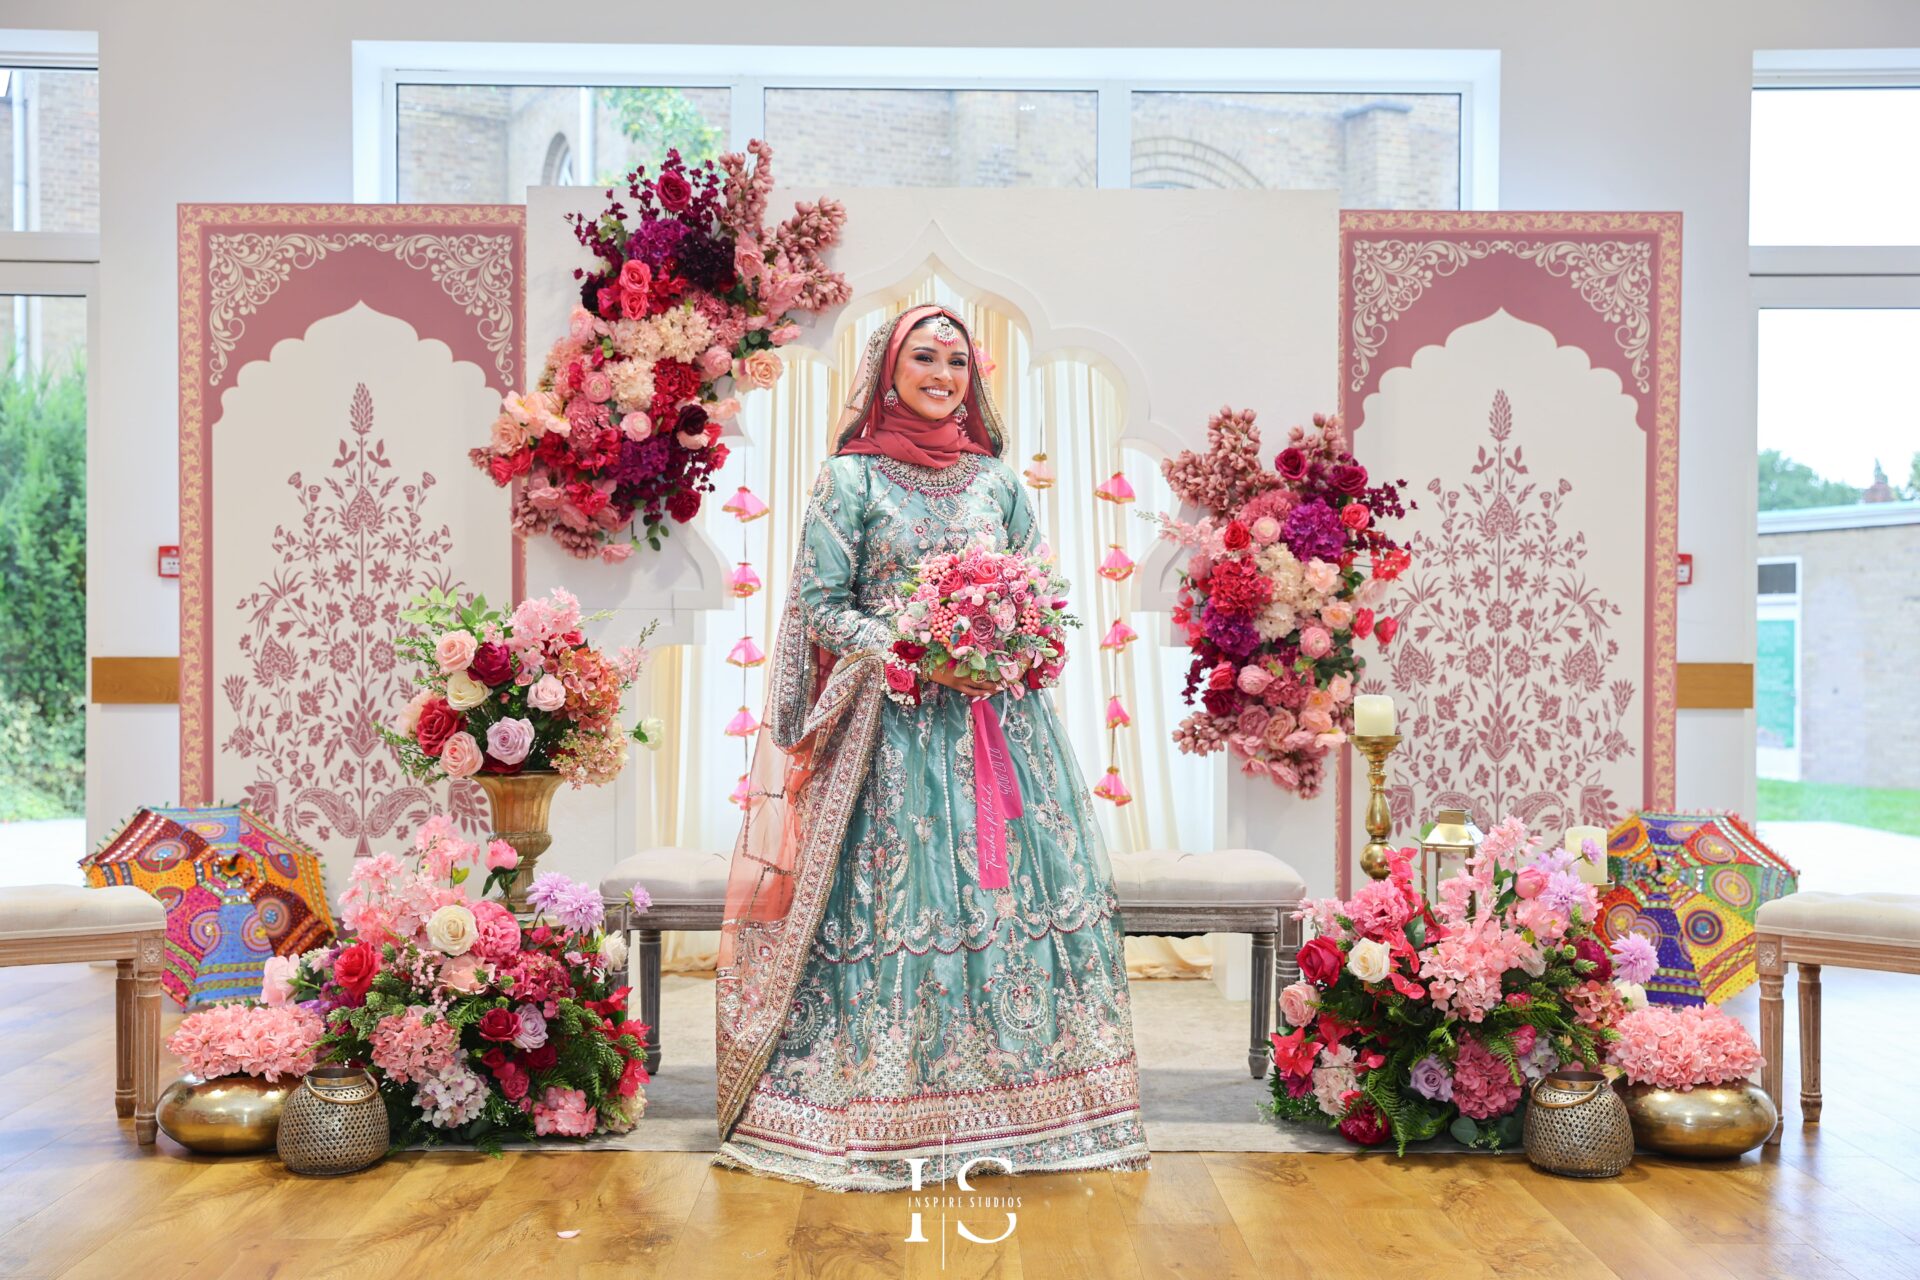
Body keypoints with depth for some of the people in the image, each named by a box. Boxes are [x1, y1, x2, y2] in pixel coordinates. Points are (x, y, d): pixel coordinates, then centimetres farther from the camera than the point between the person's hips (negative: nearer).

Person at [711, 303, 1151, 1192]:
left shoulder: (997, 480, 13)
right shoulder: (851, 478, 2)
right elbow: (819, 607, -3)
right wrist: (916, 657, -15)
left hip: (1000, 715, 4)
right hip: (895, 726, -4)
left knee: (1020, 884, 1)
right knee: (899, 898, -5)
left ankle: (1023, 1103, 14)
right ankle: (889, 1116, 7)